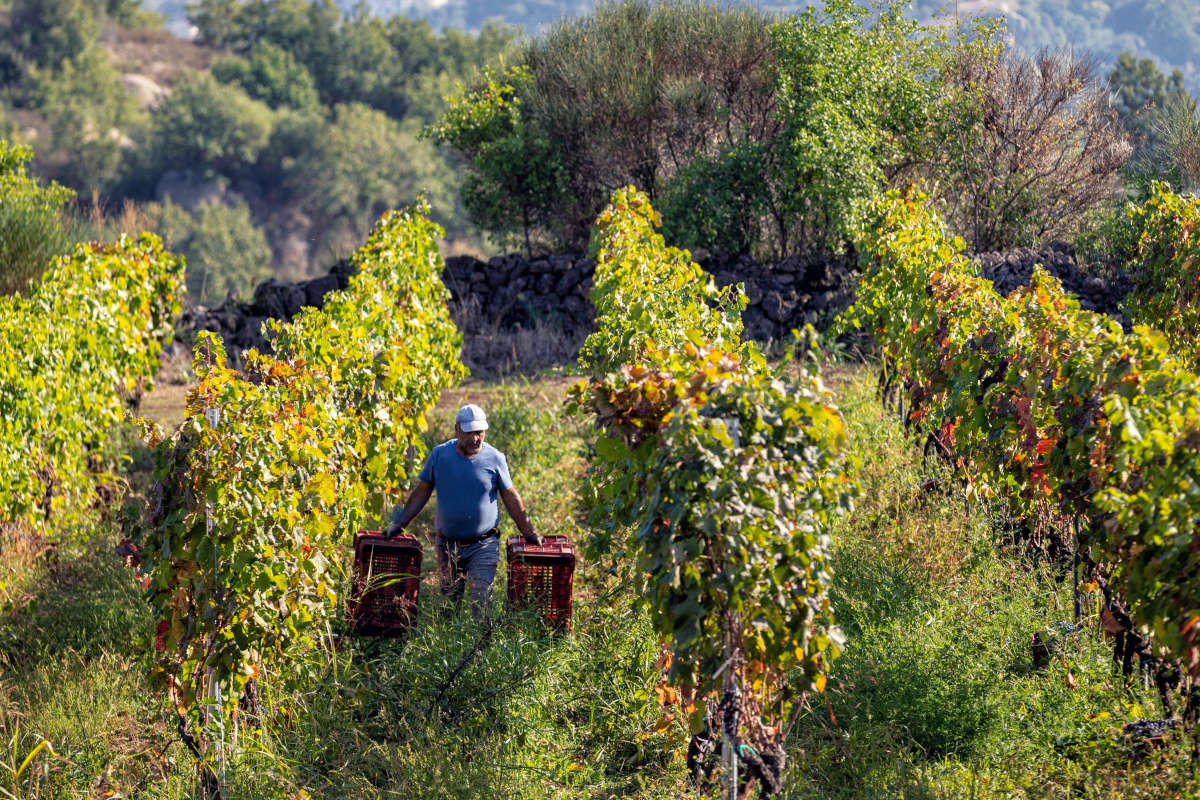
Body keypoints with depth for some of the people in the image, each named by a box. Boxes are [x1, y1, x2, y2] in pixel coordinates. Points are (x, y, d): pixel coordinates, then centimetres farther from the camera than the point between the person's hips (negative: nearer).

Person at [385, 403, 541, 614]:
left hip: (483, 547, -2)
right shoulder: (440, 455, 0)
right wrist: (399, 525, 7)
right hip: (448, 546, 2)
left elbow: (511, 497, 6)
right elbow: (421, 493, 9)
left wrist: (528, 533, 7)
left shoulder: (494, 458, -4)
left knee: (481, 603, -12)